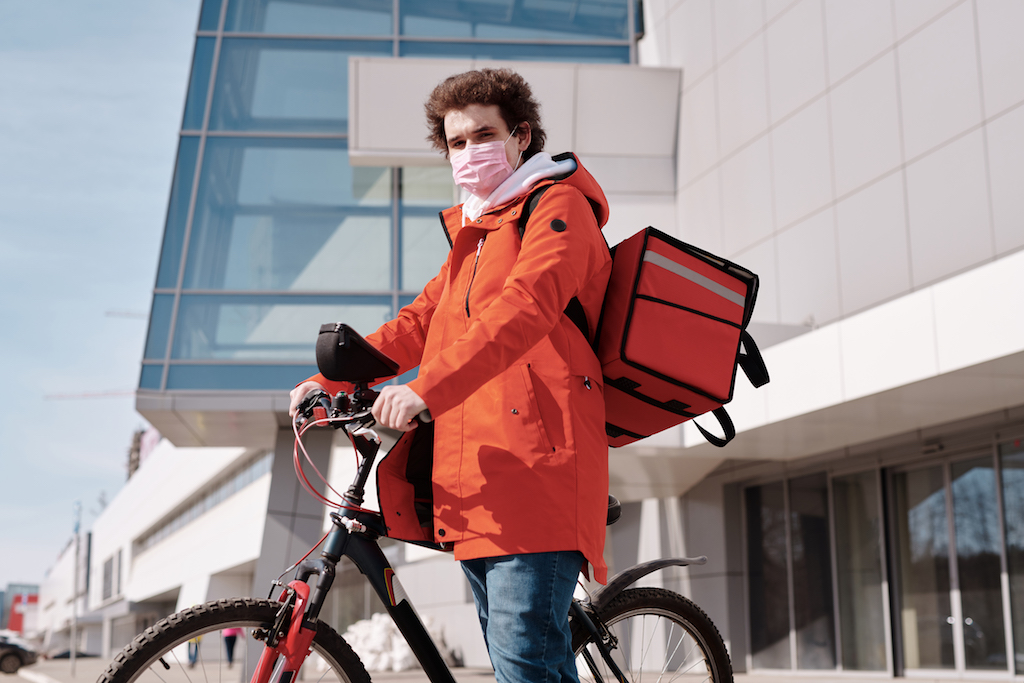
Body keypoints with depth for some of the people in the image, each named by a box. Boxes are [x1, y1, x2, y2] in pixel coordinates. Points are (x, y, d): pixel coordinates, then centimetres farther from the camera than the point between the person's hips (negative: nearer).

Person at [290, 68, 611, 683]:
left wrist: (425, 389, -32)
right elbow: (420, 323, 26)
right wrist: (333, 378, 12)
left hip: (535, 467, -9)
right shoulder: (472, 233, 29)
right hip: (474, 480, 9)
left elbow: (521, 310, -20)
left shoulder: (558, 206, -2)